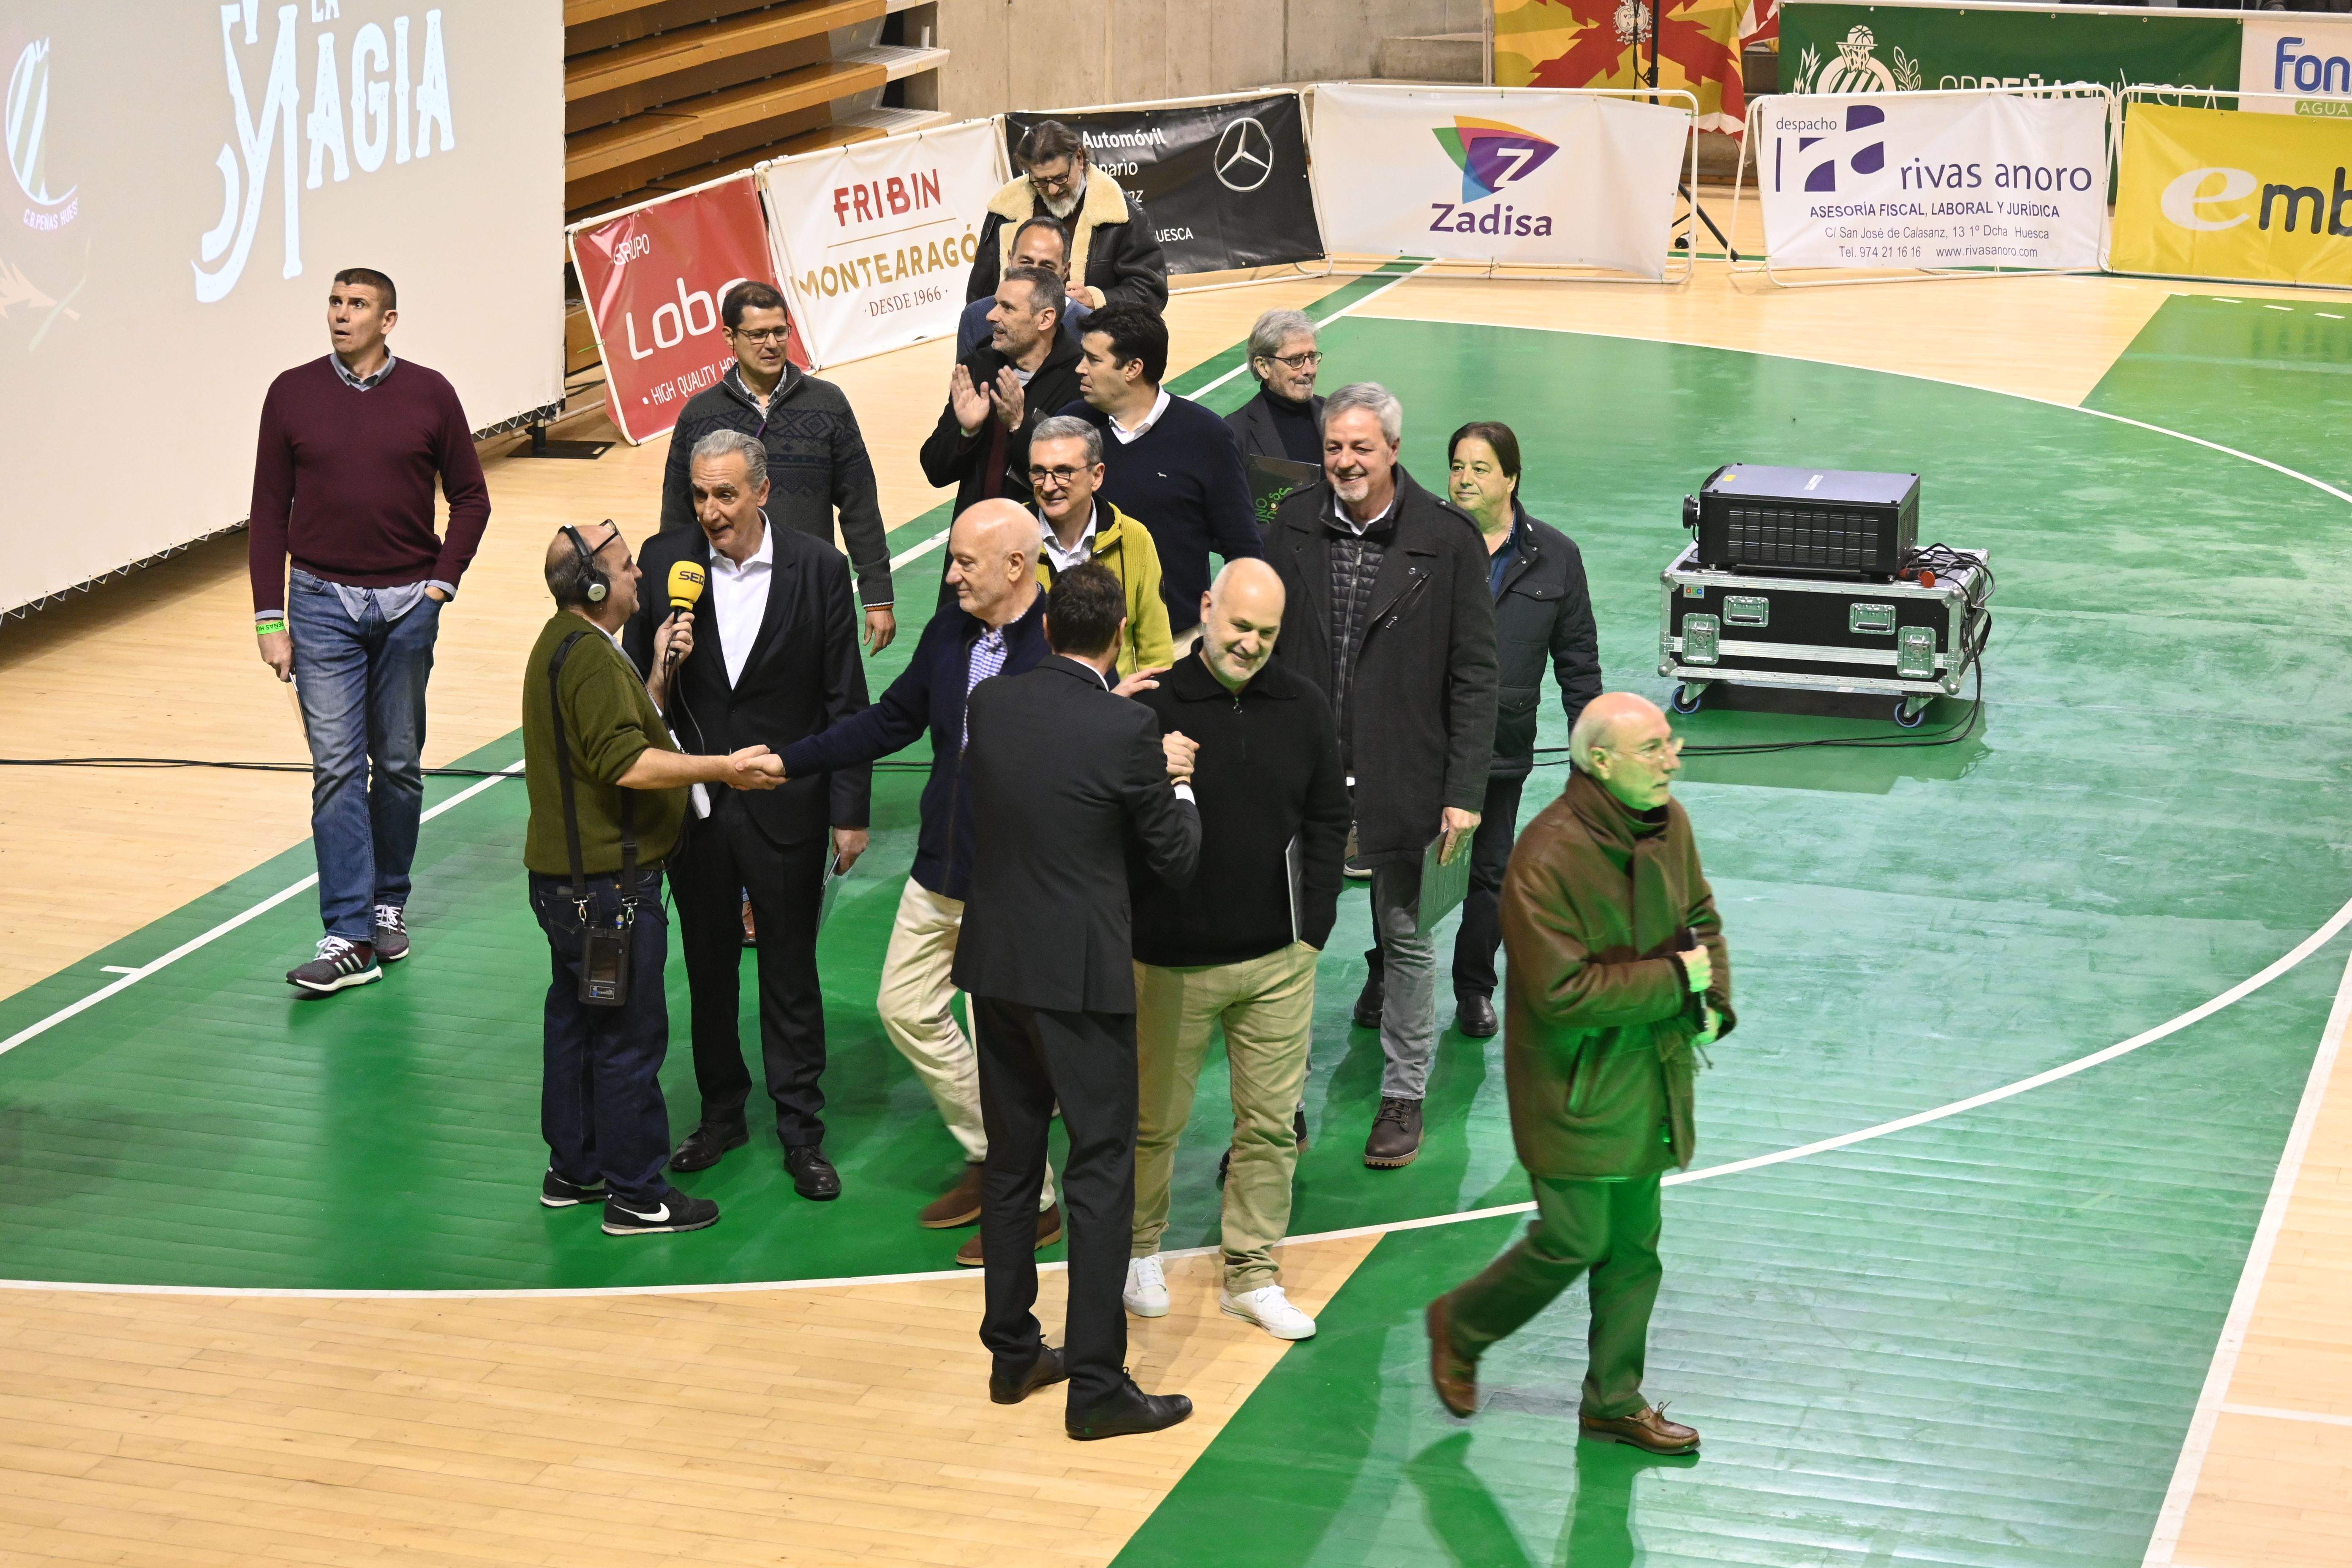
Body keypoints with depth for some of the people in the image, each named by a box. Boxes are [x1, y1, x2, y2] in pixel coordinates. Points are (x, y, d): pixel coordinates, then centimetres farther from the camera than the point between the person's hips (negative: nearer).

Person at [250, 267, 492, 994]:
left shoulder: (428, 394, -1)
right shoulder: (293, 394, 0)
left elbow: (470, 497, 7)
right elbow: (270, 512, 3)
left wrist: (442, 582, -3)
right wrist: (270, 620, -2)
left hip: (407, 605, 1)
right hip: (321, 602, -1)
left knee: (398, 764, 10)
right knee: (337, 766, -5)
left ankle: (389, 906, 26)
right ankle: (349, 938, -6)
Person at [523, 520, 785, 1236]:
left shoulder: (566, 643, 13)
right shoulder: (590, 657, -21)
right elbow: (627, 763, -29)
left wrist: (659, 670, 8)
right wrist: (725, 769, -26)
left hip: (569, 875, 11)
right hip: (607, 883, -11)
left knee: (575, 1020, 18)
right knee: (630, 1037, -3)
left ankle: (572, 1169, 29)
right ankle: (635, 1195, 3)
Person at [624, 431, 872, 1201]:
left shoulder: (818, 568, -8)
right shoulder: (665, 560, -4)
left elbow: (845, 699, -5)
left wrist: (851, 811, -5)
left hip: (787, 806, -2)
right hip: (693, 803, 2)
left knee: (791, 971, 7)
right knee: (708, 965, 15)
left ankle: (801, 1131, 17)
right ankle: (722, 1113, 30)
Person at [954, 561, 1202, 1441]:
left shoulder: (991, 705, -1)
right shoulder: (1127, 730, -16)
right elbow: (1177, 862, -7)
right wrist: (1177, 783, 12)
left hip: (995, 968, 6)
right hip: (1081, 979, -6)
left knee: (1011, 1163, 16)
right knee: (1101, 1174, 1)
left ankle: (1011, 1353, 26)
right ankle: (1096, 1385, 2)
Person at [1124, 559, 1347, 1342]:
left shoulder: (1304, 709, 2)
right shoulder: (1152, 703, -11)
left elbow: (1328, 822, 11)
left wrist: (1313, 928, 7)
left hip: (1278, 961, 3)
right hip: (1172, 960, -3)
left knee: (1271, 1123, 7)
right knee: (1154, 1121, 10)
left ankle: (1252, 1273, 19)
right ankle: (1140, 1249, 32)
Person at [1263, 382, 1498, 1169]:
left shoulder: (1448, 540, -9)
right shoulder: (1292, 526, 0)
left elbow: (1474, 675, -6)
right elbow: (1264, 646, 6)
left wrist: (1464, 792, -10)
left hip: (1399, 779, -2)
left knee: (1406, 937, 12)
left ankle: (1404, 1095, 28)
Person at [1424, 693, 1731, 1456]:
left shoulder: (1669, 825, 0)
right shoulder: (1547, 859, -26)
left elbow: (1702, 920, 16)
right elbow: (1562, 992, -28)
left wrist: (1713, 1002, -2)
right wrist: (1673, 979, -21)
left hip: (1648, 1079, 7)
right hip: (1576, 1089, -7)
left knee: (1634, 1248, 14)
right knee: (1571, 1243, 0)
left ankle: (1614, 1400, 29)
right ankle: (1460, 1326, 26)